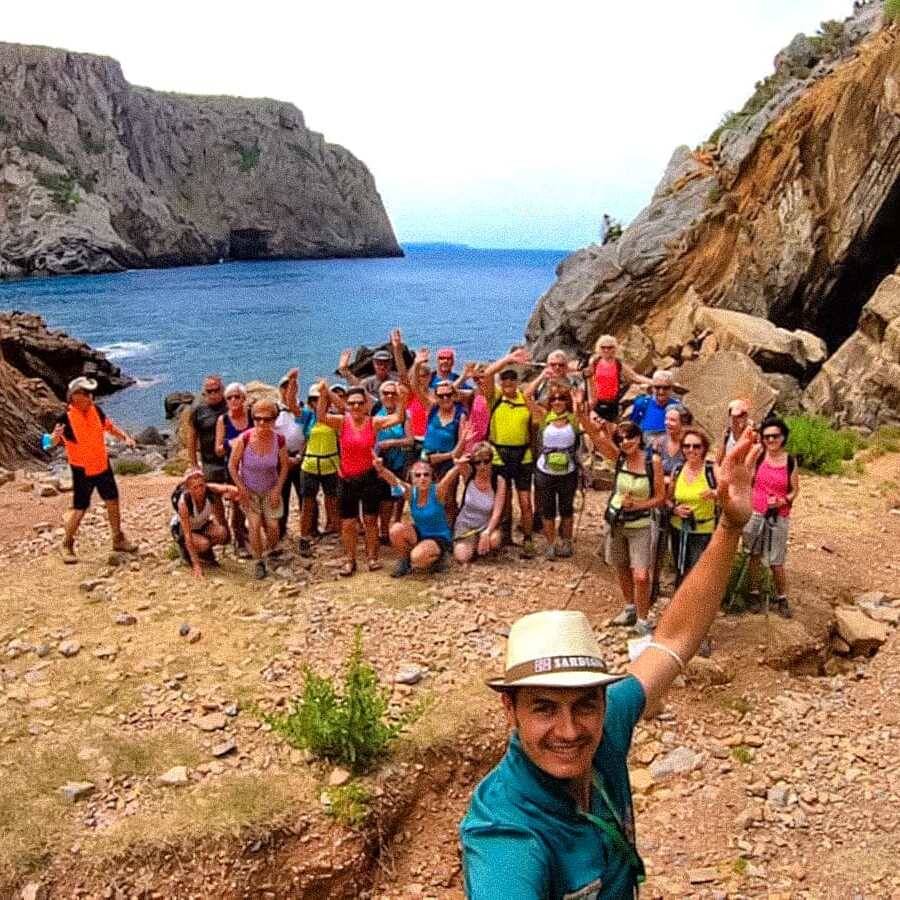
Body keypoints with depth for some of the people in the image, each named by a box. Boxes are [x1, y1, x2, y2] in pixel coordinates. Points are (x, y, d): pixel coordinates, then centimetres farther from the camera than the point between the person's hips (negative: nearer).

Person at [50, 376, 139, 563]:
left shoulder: (95, 410, -4)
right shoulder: (66, 418, -20)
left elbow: (109, 426, 12)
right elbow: (52, 442, -19)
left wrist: (125, 437, -2)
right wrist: (56, 435, -42)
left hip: (102, 465, 6)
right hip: (82, 471, -6)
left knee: (112, 501, 12)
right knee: (79, 509, -1)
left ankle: (118, 539, 28)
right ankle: (67, 545, 18)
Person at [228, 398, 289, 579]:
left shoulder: (279, 440, -18)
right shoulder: (244, 439, -23)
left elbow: (284, 466, -2)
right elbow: (232, 465, -10)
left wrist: (278, 489, -8)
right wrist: (241, 489, -12)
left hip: (271, 490, 1)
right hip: (249, 490, -1)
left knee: (273, 526, -4)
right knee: (255, 525, -12)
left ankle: (272, 553, 28)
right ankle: (259, 562, 7)